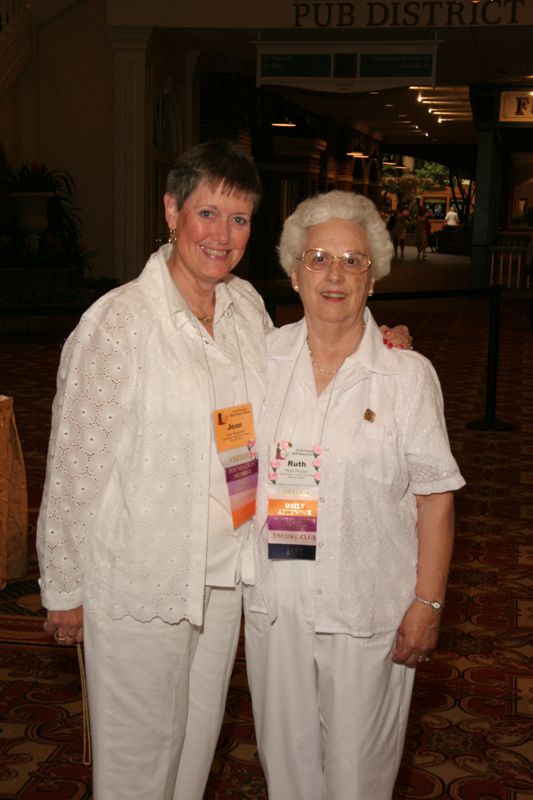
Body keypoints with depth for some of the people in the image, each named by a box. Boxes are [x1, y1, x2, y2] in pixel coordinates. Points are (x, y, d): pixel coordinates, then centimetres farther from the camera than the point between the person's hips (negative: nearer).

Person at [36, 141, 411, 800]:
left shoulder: (247, 305, 2)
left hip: (223, 570, 6)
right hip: (138, 580, -6)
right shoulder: (116, 321, -17)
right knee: (139, 747, 11)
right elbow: (73, 464, -13)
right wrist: (63, 587, -9)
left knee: (199, 732, 21)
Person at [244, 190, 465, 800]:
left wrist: (427, 603, -10)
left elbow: (435, 497, -8)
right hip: (274, 597, 3)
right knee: (284, 749, 18)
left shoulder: (407, 373, -9)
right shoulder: (263, 356, 1)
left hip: (367, 606, -3)